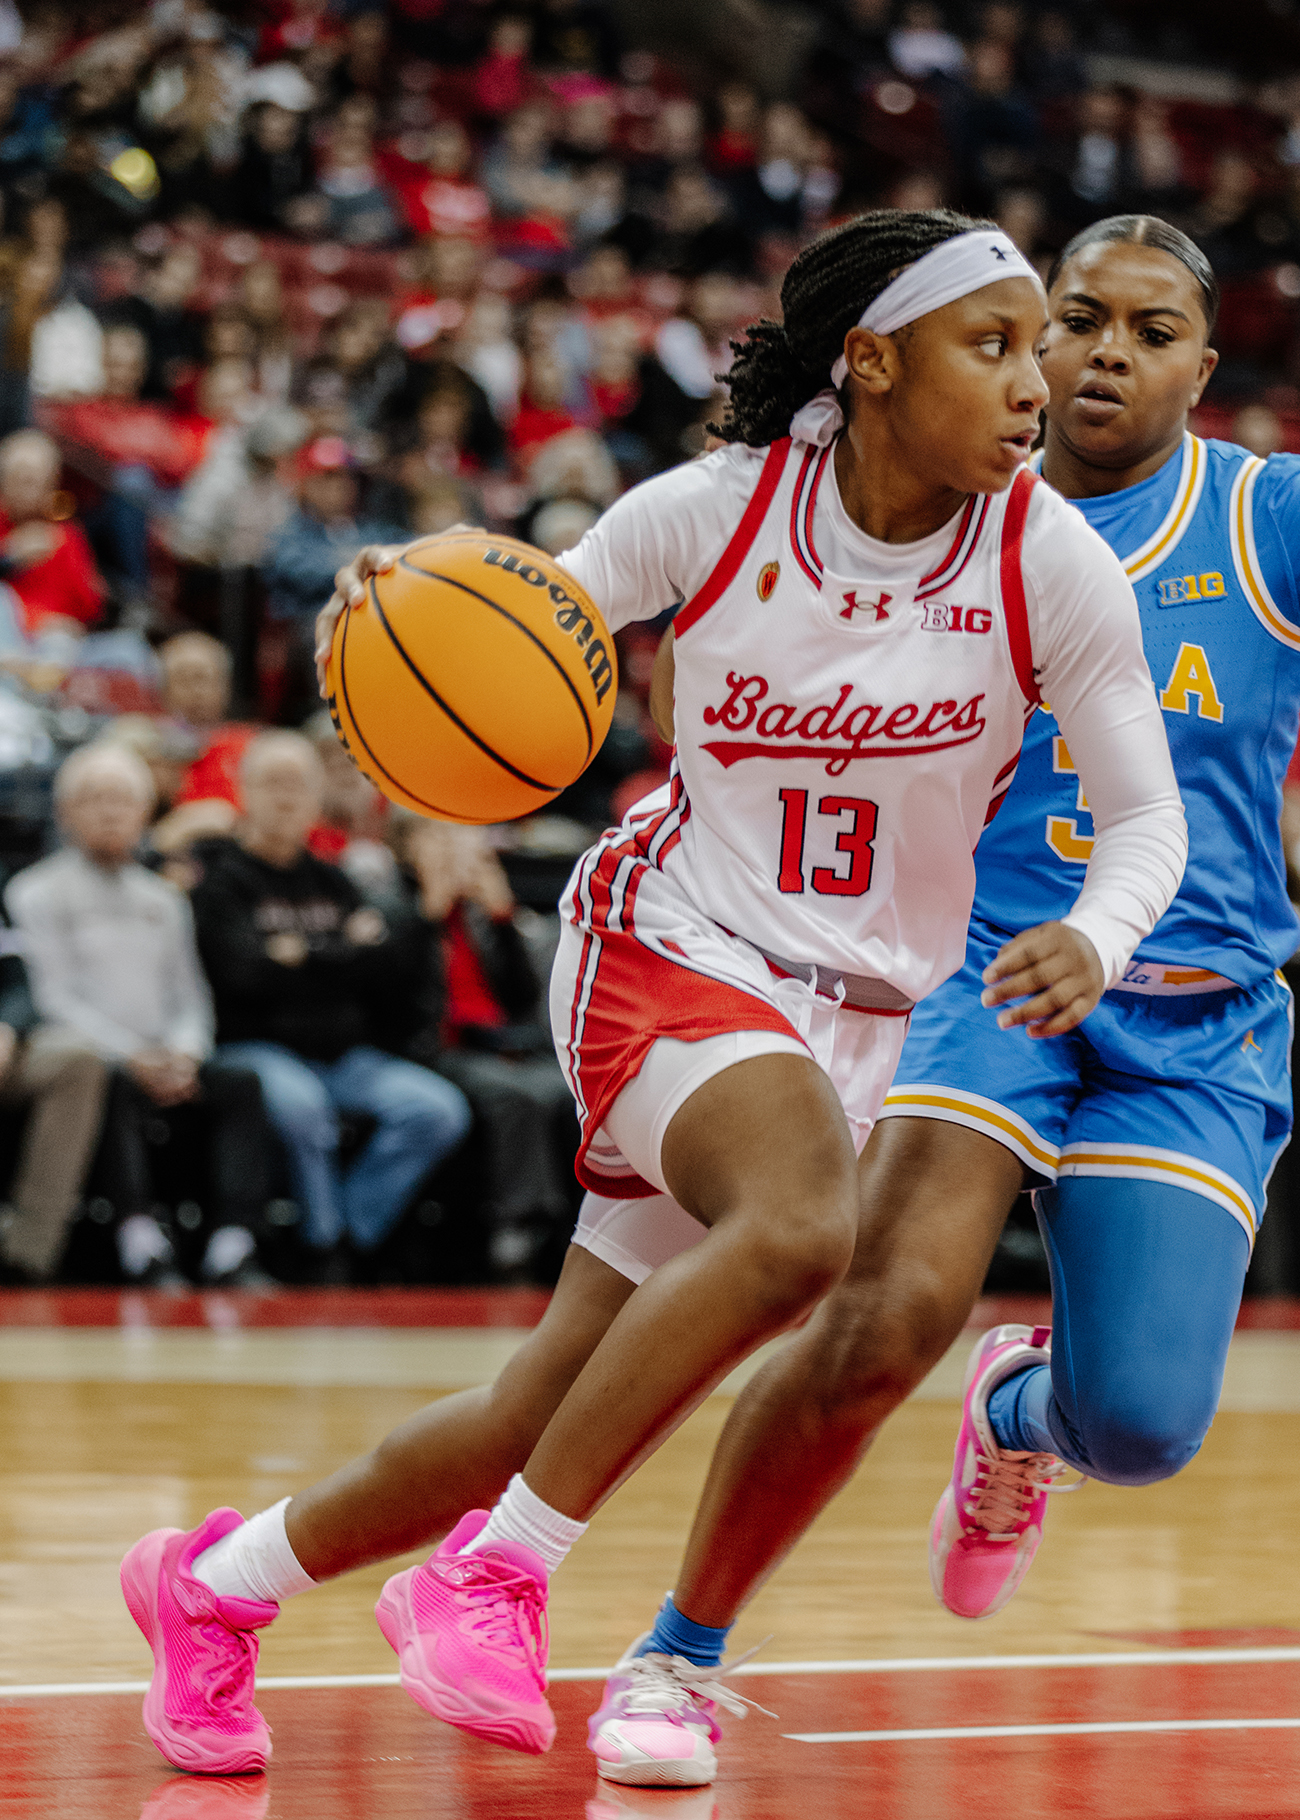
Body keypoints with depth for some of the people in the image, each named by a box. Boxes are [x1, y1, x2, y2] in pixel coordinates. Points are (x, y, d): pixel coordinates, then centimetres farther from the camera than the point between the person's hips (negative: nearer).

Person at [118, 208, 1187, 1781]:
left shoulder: (1051, 560, -8)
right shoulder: (717, 508, -10)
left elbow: (1147, 811, -4)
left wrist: (1093, 942, -25)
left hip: (867, 1015, 3)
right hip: (672, 942, -3)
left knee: (554, 1409, 3)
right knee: (801, 1226, -35)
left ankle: (216, 1580, 25)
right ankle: (496, 1577, -22)